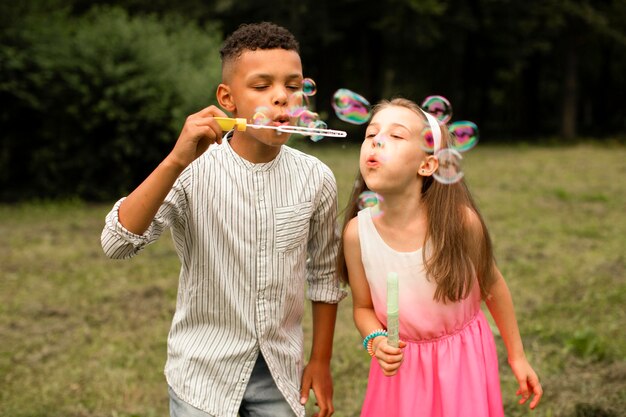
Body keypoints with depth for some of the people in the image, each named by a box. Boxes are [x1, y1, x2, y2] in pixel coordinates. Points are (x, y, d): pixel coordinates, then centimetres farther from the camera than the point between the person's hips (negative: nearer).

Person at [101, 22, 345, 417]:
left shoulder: (316, 179, -6)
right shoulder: (194, 170, -13)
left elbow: (324, 274, 5)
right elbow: (117, 244, -24)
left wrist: (321, 361, 7)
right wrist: (176, 161, -33)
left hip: (281, 372, 2)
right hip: (203, 372, -2)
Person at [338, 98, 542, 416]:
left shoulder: (460, 221, -23)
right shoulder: (357, 231, -18)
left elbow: (492, 286, -5)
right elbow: (363, 307, -1)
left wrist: (517, 356, 5)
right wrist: (376, 341, -22)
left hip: (463, 363, -1)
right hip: (401, 368, 1)